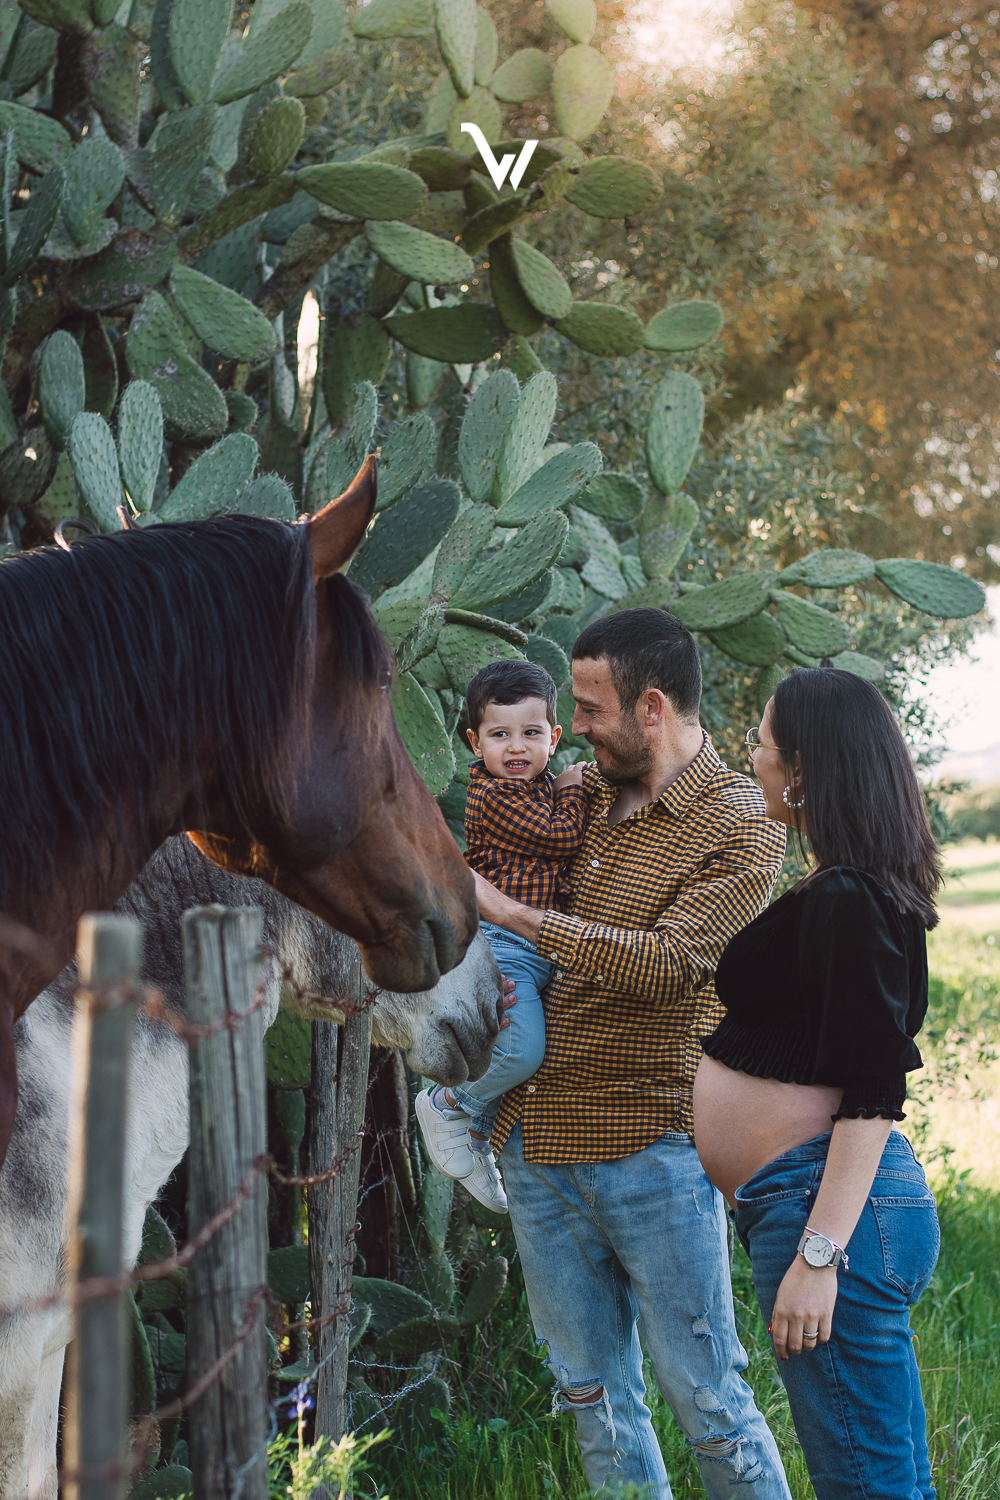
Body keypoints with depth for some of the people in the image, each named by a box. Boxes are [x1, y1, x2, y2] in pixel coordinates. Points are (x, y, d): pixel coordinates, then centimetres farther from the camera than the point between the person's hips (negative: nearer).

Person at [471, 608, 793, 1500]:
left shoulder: (742, 825, -7)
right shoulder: (582, 793, 12)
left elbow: (666, 963, -19)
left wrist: (511, 916, -15)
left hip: (652, 1149, -6)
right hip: (537, 1143, 6)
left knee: (706, 1399, -2)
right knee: (594, 1399, 9)